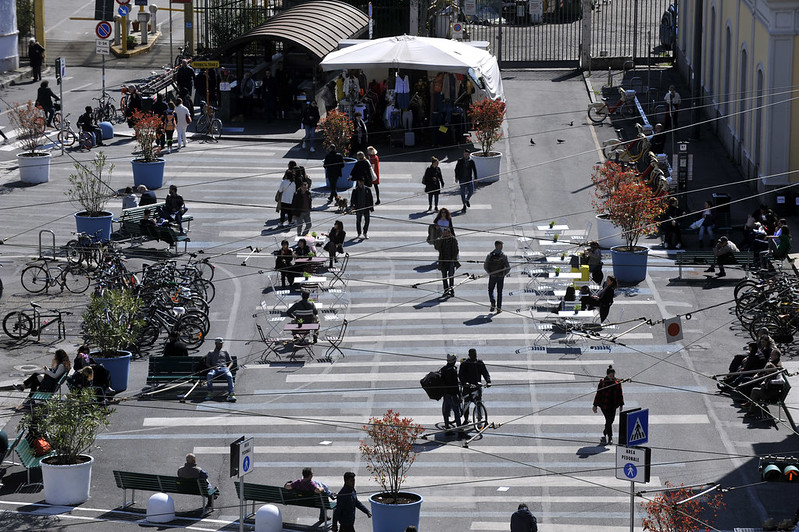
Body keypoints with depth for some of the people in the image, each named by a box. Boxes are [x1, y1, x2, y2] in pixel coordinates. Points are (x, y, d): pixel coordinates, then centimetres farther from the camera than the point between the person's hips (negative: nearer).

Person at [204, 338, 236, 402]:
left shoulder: (225, 352, 28)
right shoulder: (211, 353, 24)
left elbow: (231, 361, 24)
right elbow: (207, 363, 16)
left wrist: (228, 367, 1)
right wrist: (213, 367, -5)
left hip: (224, 368, 1)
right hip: (214, 369, -1)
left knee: (229, 376, -34)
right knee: (209, 375, -37)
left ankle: (231, 394, -44)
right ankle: (210, 393, -31)